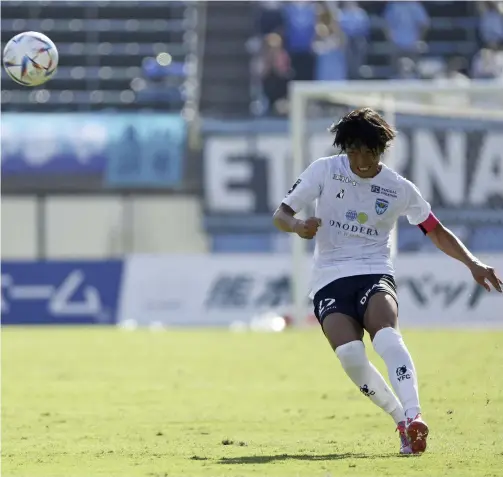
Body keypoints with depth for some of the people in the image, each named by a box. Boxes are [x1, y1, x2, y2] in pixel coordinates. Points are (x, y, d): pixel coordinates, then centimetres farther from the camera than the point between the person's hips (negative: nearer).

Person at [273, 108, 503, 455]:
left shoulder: (399, 189, 4)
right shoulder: (325, 171, 2)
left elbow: (436, 231, 16)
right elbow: (281, 214, 4)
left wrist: (473, 264, 5)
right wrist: (297, 226, -20)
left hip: (374, 274, 0)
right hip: (330, 282, 0)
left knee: (387, 335, -34)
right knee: (349, 352, -28)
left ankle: (413, 417, -44)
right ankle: (401, 419, -13)